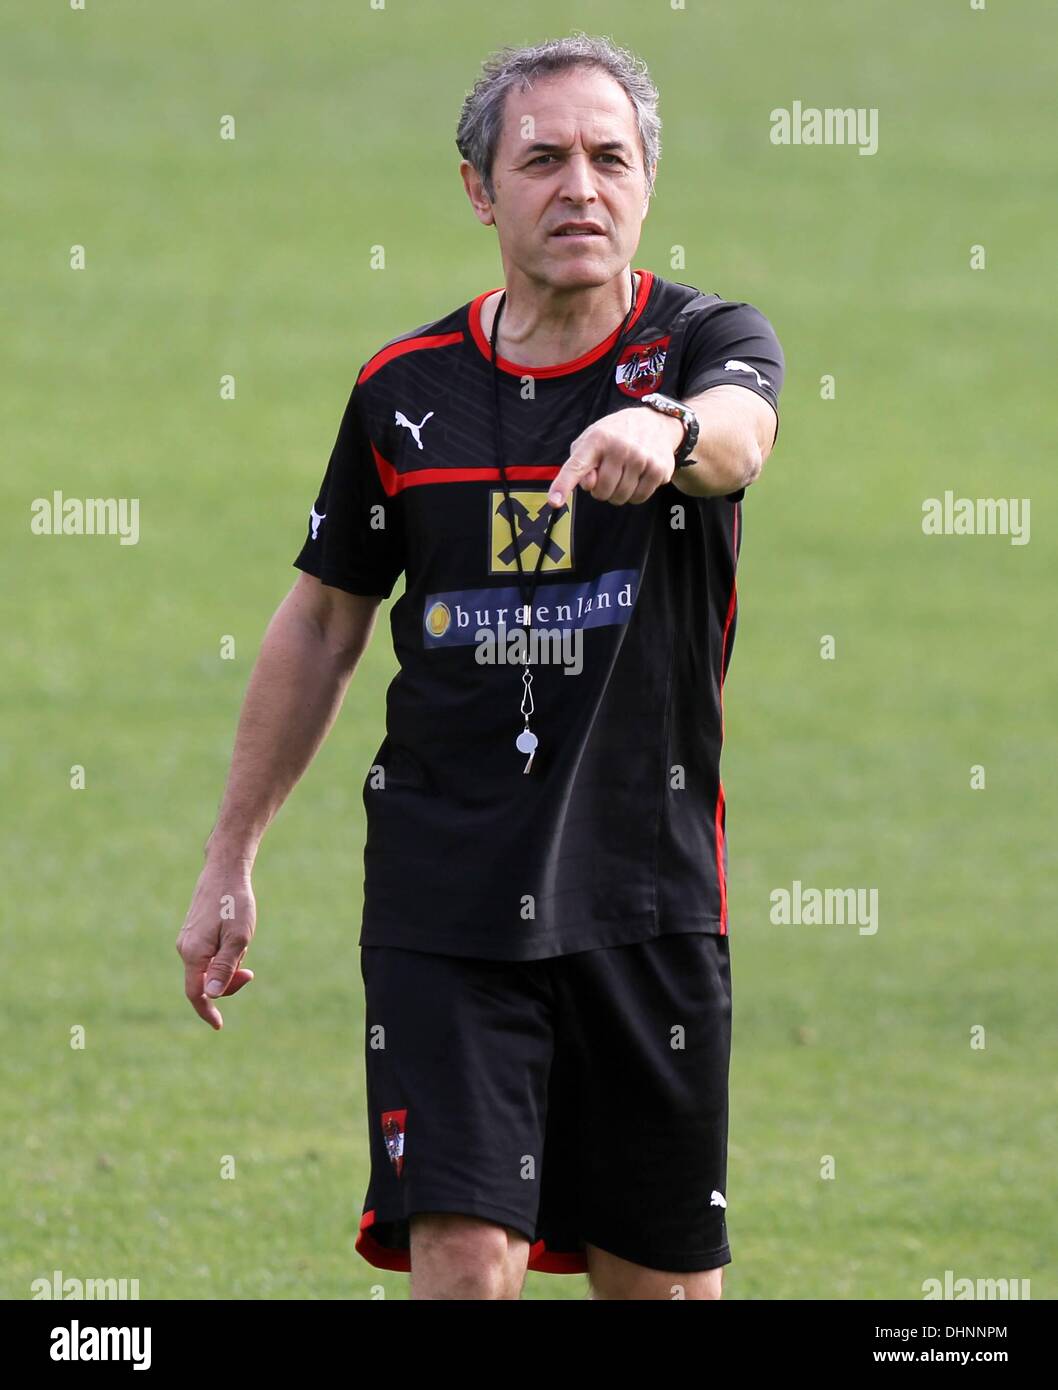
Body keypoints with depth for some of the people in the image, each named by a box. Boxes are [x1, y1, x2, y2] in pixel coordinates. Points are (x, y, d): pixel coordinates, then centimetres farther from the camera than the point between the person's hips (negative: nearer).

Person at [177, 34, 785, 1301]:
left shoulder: (707, 342, -3)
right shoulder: (407, 388, 4)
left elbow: (738, 434, -28)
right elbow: (320, 625, 15)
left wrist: (667, 434, -53)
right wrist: (230, 861, 15)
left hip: (646, 894, 0)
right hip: (442, 895, 0)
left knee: (665, 1284, 7)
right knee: (464, 1258, -13)